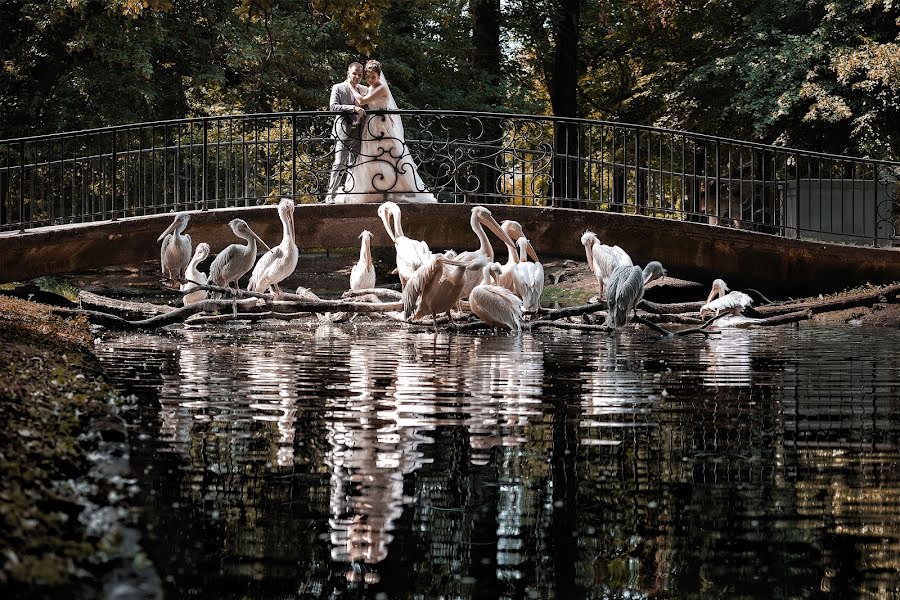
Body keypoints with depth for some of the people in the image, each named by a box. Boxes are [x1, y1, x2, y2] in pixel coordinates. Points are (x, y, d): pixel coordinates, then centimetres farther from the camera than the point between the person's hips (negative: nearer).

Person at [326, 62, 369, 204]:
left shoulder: (365, 90, 17)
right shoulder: (338, 88, 2)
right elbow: (333, 106, -10)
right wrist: (353, 108, -19)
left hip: (359, 132, 5)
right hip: (343, 131, -5)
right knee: (339, 164, -11)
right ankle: (331, 195, -10)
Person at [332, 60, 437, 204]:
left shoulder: (382, 88, -13)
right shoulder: (370, 89, 15)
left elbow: (362, 101, -17)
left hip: (383, 127, -9)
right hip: (371, 128, 9)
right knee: (371, 160, 6)